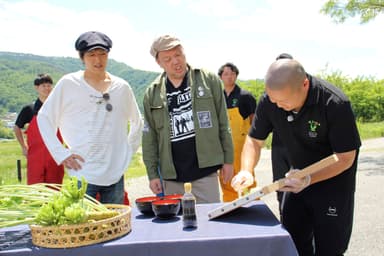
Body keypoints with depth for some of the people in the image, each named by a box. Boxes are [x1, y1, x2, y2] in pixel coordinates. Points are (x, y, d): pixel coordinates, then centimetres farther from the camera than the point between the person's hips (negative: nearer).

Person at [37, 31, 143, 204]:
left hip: (115, 174, 3)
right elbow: (44, 118, 2)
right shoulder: (68, 84, -3)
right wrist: (60, 153, -5)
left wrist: (129, 149, 10)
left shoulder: (122, 87, 6)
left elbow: (137, 121, 20)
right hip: (82, 173, -3)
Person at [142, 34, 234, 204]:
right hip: (170, 171, 2)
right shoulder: (152, 93, 4)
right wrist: (152, 174, 2)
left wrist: (228, 160, 0)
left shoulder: (208, 80, -1)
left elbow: (223, 124, 1)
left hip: (205, 166, -2)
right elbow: (149, 138, 6)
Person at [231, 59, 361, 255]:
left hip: (333, 178, -4)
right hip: (299, 177, 4)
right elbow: (254, 140, -3)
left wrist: (309, 180, -34)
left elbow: (346, 158, -20)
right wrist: (246, 171, -21)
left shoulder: (336, 104, -27)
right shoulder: (269, 101, -15)